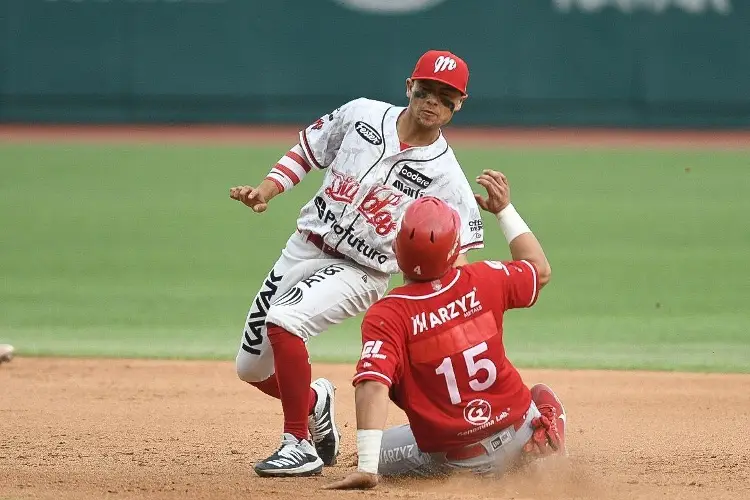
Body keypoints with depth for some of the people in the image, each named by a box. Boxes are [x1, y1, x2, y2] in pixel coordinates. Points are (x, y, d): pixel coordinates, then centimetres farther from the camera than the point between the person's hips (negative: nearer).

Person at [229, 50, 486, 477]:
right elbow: (306, 153, 10)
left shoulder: (446, 178, -10)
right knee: (253, 367, 9)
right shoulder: (361, 115, -2)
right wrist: (264, 192, -3)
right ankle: (315, 401, 42)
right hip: (302, 249, 5)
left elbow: (454, 256, -6)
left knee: (283, 320, -32)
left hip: (360, 272, -5)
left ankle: (300, 445, -21)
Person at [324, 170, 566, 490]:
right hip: (517, 434, 3)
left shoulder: (385, 316, -18)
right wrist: (504, 210, 20)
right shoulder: (483, 281, -8)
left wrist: (367, 468, -34)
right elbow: (540, 269, 13)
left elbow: (373, 387, -31)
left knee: (375, 451, 25)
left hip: (453, 459, -3)